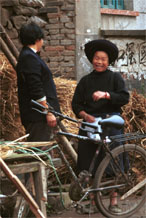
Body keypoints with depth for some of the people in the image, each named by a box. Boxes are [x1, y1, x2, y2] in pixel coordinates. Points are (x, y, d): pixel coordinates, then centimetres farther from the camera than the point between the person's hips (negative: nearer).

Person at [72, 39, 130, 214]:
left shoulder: (115, 77, 6)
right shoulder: (85, 81, 13)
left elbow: (124, 97, -7)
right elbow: (76, 104, 9)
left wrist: (105, 94, -20)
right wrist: (86, 116, -9)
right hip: (90, 123, 3)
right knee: (86, 162, -3)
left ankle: (113, 202, 3)